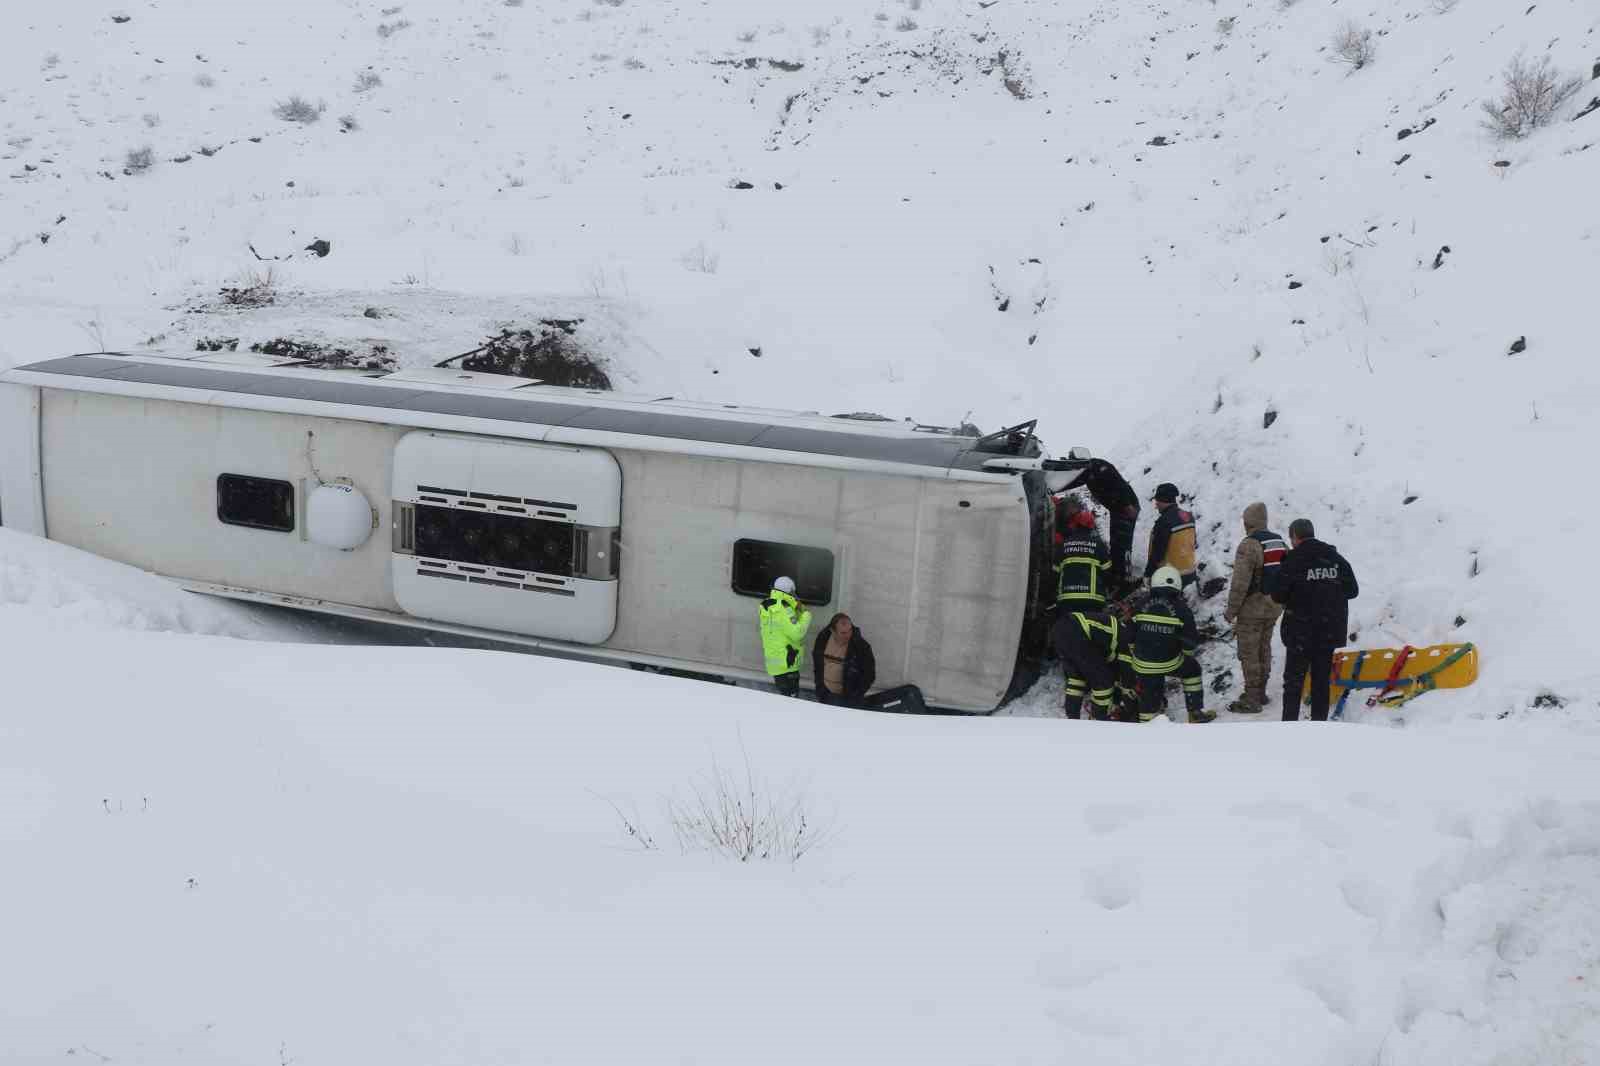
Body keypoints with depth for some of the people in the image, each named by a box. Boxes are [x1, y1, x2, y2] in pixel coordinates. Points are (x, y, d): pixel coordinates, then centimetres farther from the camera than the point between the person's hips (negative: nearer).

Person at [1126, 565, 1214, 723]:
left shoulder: (1139, 605, -3)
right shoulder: (1181, 609, -7)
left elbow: (1128, 637, 3)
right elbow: (1190, 641, -2)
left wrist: (1134, 656, 18)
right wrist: (1187, 654, 19)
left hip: (1142, 664, 1)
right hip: (1170, 662, -1)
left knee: (1149, 697, 17)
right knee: (1192, 669, 25)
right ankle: (1196, 712, 27)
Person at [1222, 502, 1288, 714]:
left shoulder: (1248, 546, -19)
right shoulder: (1280, 543, 5)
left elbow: (1240, 583, -21)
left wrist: (1231, 610, -12)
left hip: (1252, 608, -7)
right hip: (1273, 607, 8)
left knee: (1249, 653, 1)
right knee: (1264, 649, 19)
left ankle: (1251, 700, 5)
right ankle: (1260, 693, 29)